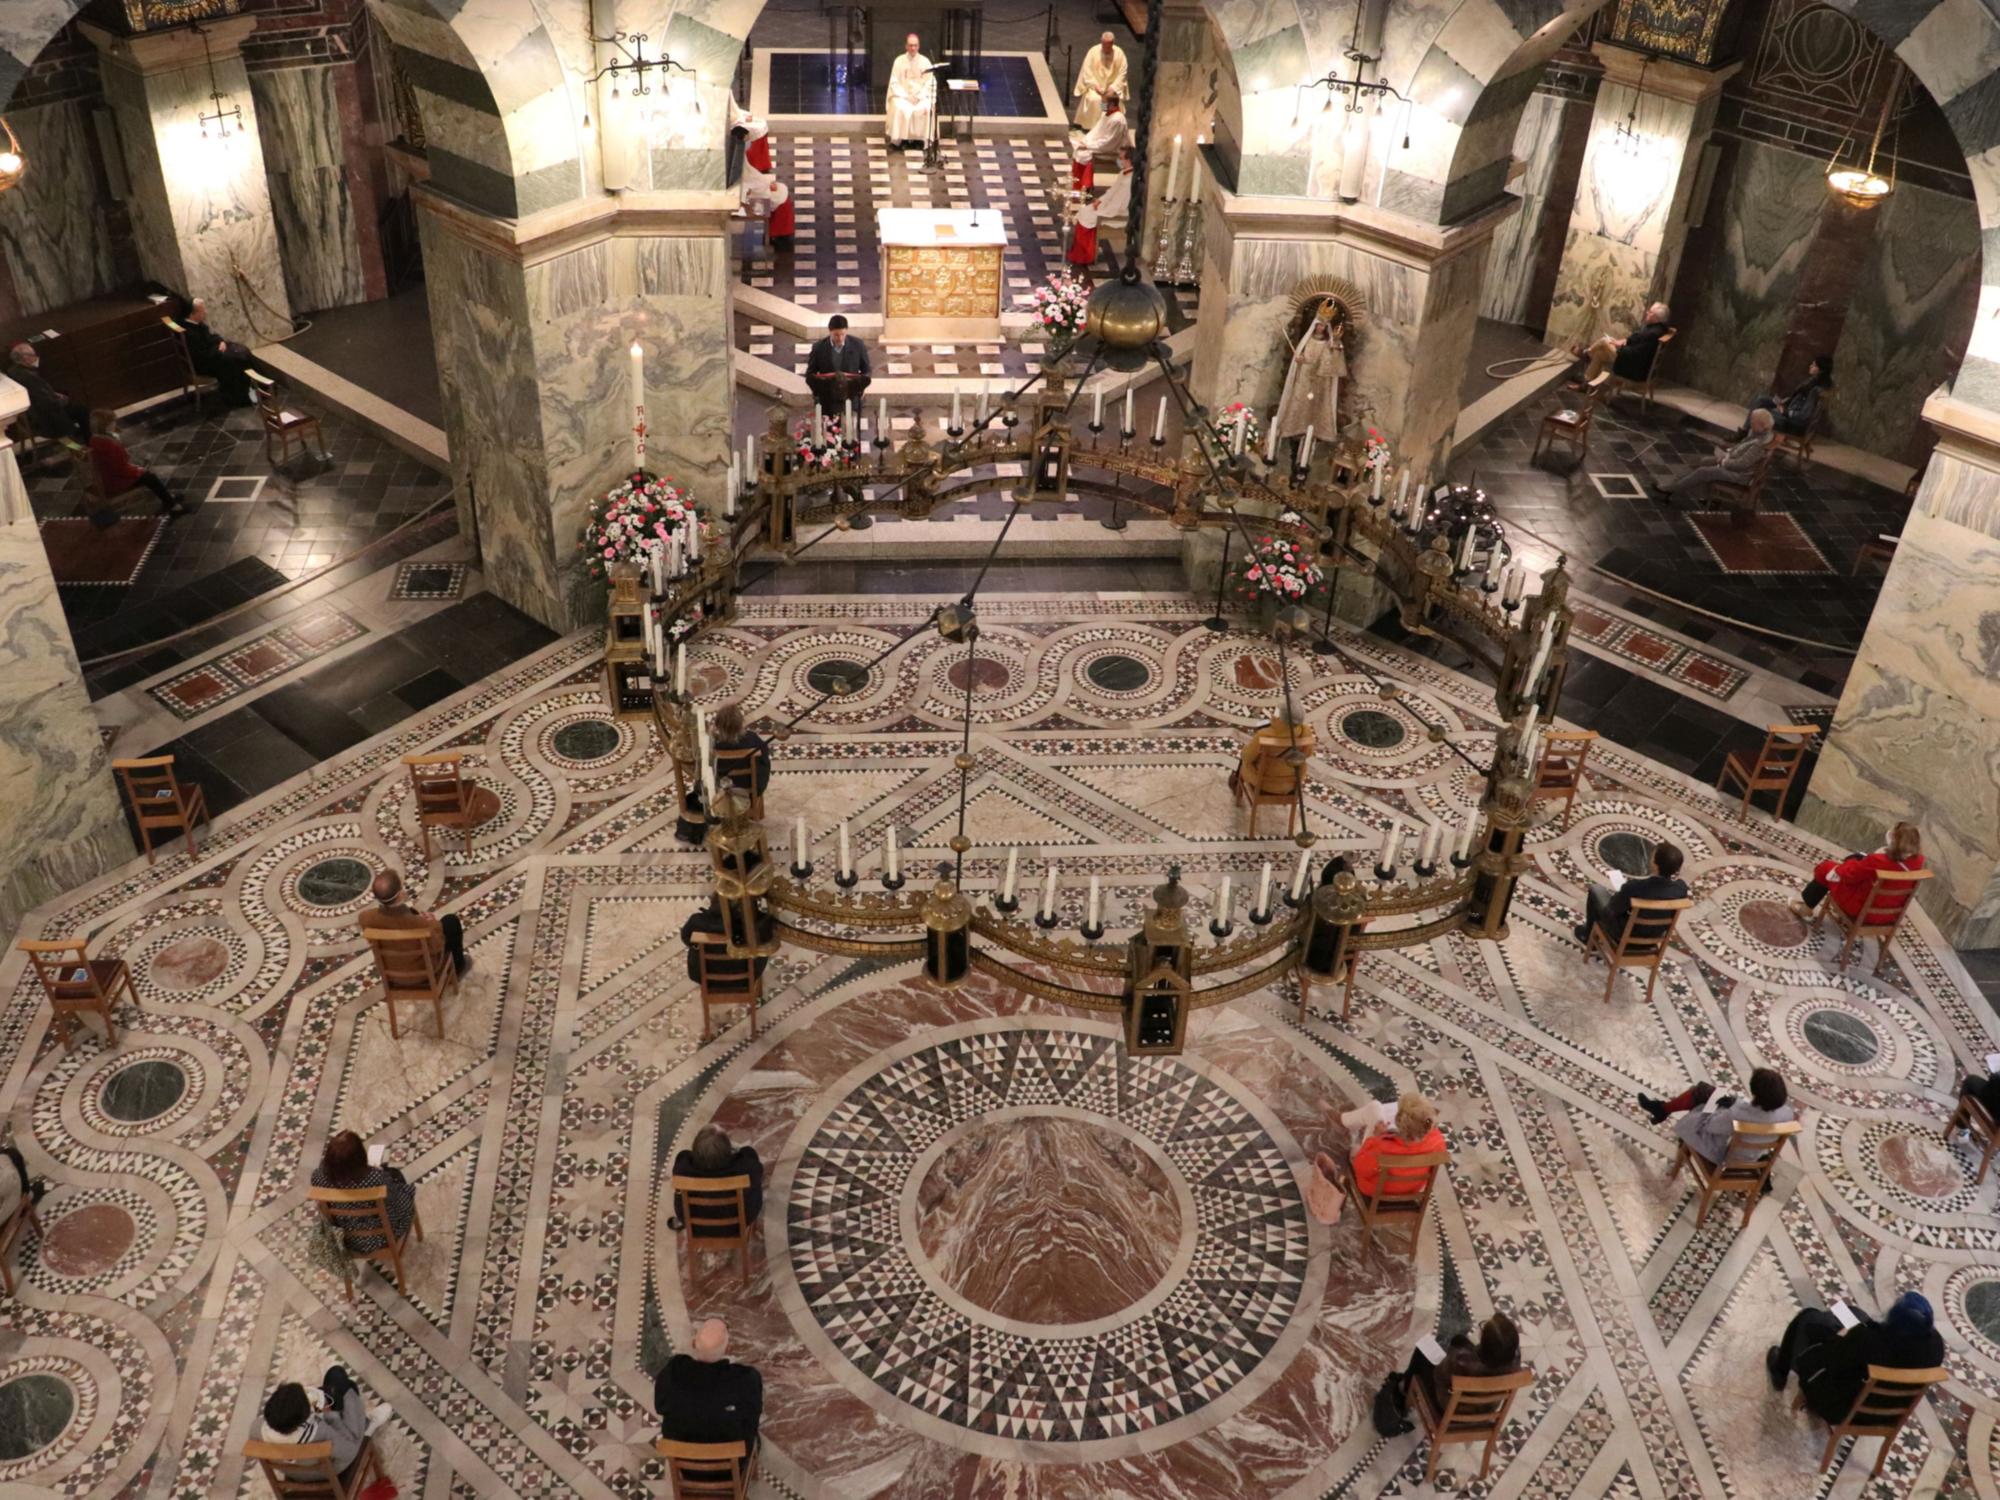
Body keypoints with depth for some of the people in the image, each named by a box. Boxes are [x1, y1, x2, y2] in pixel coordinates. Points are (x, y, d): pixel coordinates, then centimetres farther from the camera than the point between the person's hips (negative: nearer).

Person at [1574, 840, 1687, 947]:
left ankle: (1588, 936, 39)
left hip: (1625, 934, -5)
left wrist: (1617, 895, -1)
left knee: (1595, 889, 18)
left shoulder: (1635, 887, -38)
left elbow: (1611, 911, -20)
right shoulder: (1681, 887, -24)